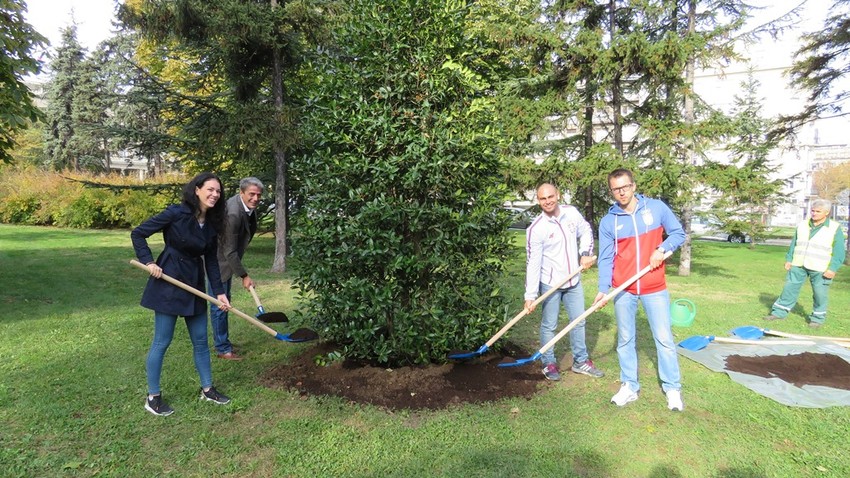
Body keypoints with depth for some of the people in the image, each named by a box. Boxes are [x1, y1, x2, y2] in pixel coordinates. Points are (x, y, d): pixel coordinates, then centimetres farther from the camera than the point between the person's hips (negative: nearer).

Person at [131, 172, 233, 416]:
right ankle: (152, 397, 19)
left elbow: (211, 260, 7)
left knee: (201, 340, 12)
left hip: (194, 284, 7)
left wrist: (219, 291, 2)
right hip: (169, 281, -6)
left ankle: (207, 389, 26)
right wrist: (149, 262, -17)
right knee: (162, 341, 3)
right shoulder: (176, 213, -16)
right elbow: (138, 234, -9)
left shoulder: (212, 224, 3)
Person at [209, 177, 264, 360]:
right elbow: (229, 251, -27)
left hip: (228, 258, 9)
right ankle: (222, 349, 10)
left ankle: (223, 341, 30)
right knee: (219, 304, -1)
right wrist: (244, 276, -22)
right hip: (219, 260, -9)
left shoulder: (248, 205, -4)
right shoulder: (233, 213, -32)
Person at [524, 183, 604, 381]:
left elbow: (586, 232, 13)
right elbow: (533, 263, -21)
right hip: (550, 283, -5)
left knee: (579, 321, 15)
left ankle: (580, 361, 32)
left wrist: (586, 253, -4)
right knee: (549, 325, 5)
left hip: (574, 280, 5)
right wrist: (530, 295, -23)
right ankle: (549, 363, 24)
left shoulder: (572, 212, -5)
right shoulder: (536, 229, -19)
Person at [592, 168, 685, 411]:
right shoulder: (608, 221, -1)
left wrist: (662, 249, -14)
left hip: (654, 288, -1)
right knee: (625, 340, 9)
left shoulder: (657, 208, -2)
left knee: (664, 338, 5)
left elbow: (678, 234, 6)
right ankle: (629, 386, 23)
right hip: (623, 291, 1)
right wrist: (603, 289, -13)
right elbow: (606, 258, -2)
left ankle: (672, 388, 21)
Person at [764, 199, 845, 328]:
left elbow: (839, 251, -5)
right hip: (798, 265, 4)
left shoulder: (835, 228, -3)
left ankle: (818, 318, 20)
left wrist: (833, 268, -12)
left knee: (820, 293, 4)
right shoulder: (802, 225, 9)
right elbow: (794, 244, 15)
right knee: (790, 287, 6)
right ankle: (779, 312, 14)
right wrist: (789, 259, 8)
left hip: (820, 269, -3)